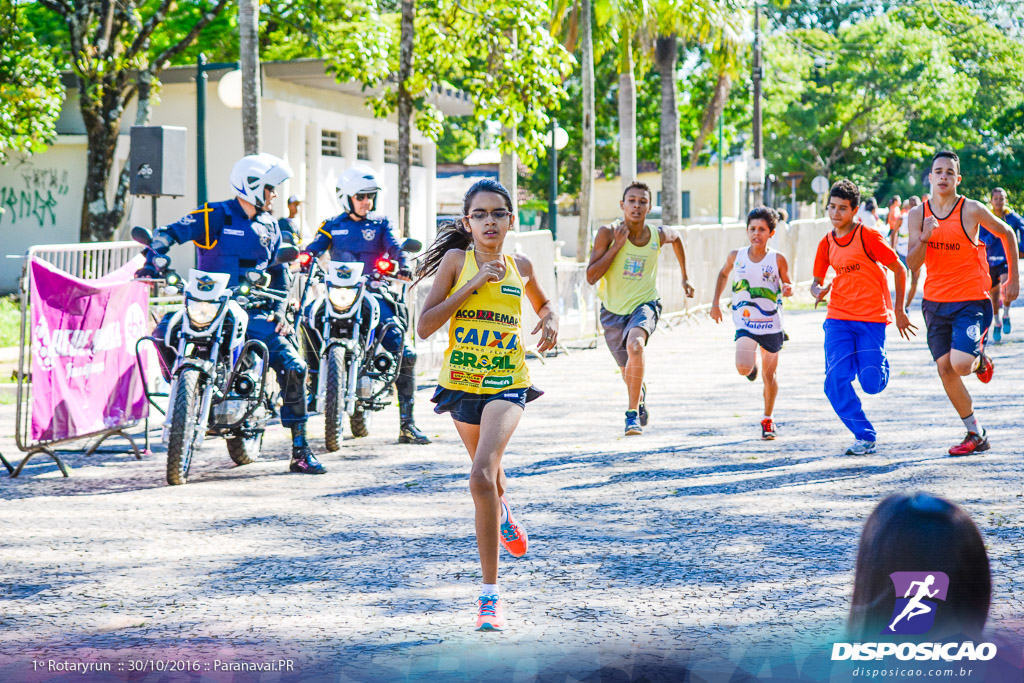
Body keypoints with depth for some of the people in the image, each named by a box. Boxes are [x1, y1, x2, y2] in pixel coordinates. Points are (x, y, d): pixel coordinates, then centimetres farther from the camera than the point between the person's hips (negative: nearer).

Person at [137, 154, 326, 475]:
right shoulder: (214, 216, -3)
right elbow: (168, 233, -9)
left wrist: (279, 310, 5)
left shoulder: (271, 228, 15)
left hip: (253, 311, 3)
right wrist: (153, 261, -26)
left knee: (294, 367, -13)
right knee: (163, 333, -29)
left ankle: (300, 451, -6)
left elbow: (278, 273, 20)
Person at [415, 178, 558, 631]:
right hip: (460, 383, 1)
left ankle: (490, 595, -20)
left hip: (507, 384, -1)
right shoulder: (456, 260, -5)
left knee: (482, 477, -23)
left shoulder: (520, 267, 3)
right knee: (488, 474, 24)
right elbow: (424, 327, -15)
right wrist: (474, 283, -19)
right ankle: (503, 514, 63)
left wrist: (551, 322, 2)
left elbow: (543, 304, 26)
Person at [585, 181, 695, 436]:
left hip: (645, 304, -1)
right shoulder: (608, 233, -16)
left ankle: (633, 414, -25)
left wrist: (684, 277, 21)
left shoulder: (659, 236, -10)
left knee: (635, 345, -35)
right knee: (628, 372, 16)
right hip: (613, 310, 1)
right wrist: (617, 244, -26)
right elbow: (591, 277, -21)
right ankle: (641, 398, 55)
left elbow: (676, 238, 16)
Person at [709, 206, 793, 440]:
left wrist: (788, 289, -23)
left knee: (768, 376, 9)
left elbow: (786, 285, 2)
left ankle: (768, 419, 30)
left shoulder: (778, 259, -9)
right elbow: (723, 274, 16)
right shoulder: (736, 256, -4)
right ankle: (752, 364, 19)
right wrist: (715, 303, 11)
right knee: (743, 368, -20)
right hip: (745, 323, 0)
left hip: (771, 325, 0)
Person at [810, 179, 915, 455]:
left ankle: (880, 363, 28)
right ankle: (865, 436, 0)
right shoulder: (826, 243, 6)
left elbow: (899, 269, -2)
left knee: (871, 384, -10)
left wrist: (899, 311, -1)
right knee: (836, 382, -13)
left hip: (872, 318, -4)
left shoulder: (868, 236, -9)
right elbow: (816, 282, 16)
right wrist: (818, 292, -9)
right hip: (838, 318, 4)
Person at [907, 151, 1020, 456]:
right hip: (935, 301, 4)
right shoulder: (918, 214, 0)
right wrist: (924, 238, -24)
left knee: (960, 363, -22)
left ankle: (980, 360, 17)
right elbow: (912, 264, -4)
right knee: (945, 369, 1)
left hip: (971, 301, -4)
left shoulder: (971, 210, -9)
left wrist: (1013, 279, 6)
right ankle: (975, 434, 14)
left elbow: (1007, 233, 5)